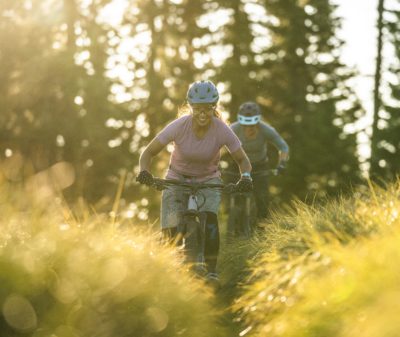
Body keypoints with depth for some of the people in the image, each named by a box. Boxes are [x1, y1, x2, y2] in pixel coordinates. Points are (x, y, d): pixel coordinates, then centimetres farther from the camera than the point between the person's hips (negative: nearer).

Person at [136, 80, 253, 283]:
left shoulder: (222, 130, -20)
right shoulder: (179, 126, -22)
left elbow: (242, 160, -9)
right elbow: (148, 152, -15)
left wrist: (246, 177, -31)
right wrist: (144, 171, -36)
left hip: (208, 180, 0)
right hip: (177, 179, 0)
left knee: (210, 216, -30)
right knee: (170, 230, -18)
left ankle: (211, 269, -20)